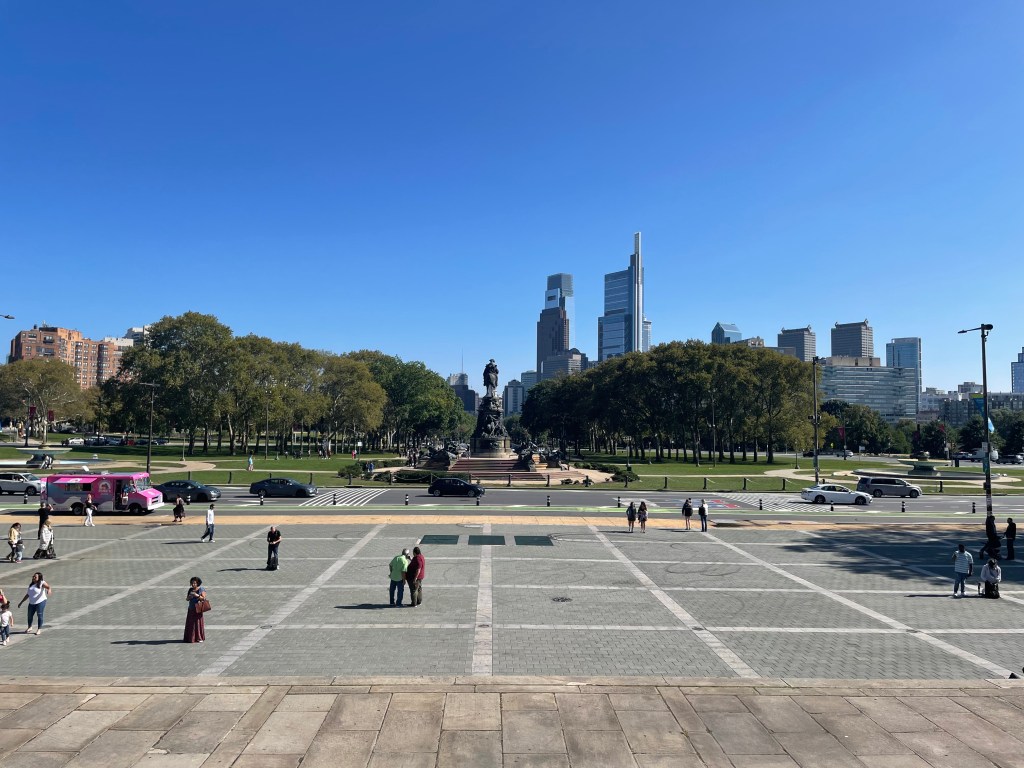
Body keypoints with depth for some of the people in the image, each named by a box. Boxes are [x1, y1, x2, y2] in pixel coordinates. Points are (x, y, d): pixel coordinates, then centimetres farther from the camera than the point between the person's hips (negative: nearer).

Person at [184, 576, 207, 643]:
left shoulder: (201, 589, -7)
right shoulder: (190, 589, 7)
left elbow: (204, 598, -11)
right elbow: (187, 599, 7)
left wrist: (197, 595, -25)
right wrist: (189, 597, -15)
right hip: (191, 609, 5)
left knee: (199, 623, -3)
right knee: (190, 623, 3)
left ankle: (199, 638, 4)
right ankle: (190, 638, 10)